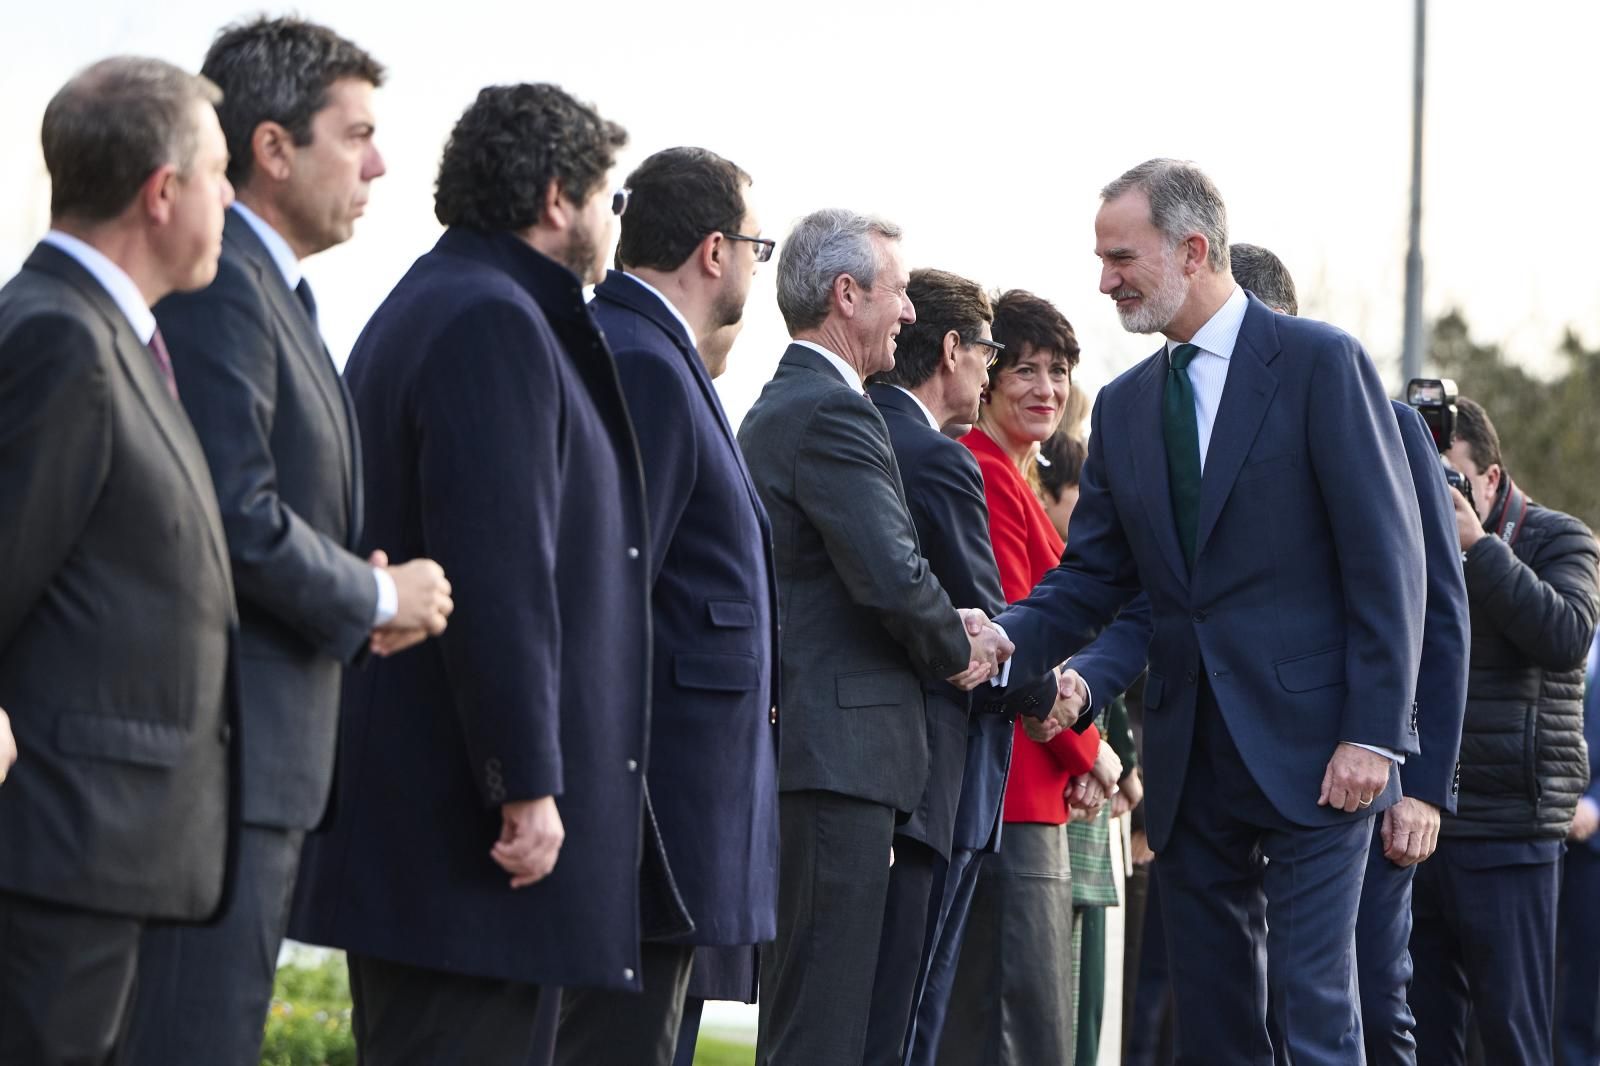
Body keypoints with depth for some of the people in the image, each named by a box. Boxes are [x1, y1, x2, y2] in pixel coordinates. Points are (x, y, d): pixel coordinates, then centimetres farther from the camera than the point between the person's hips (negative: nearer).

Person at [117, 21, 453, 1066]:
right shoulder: (218, 286, -14)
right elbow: (238, 520, -22)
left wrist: (354, 599, 7)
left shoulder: (273, 292, 19)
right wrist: (377, 598, -7)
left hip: (263, 763, 11)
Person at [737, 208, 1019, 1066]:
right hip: (841, 746, -11)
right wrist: (955, 650, -3)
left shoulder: (771, 410, 19)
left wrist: (945, 629, 8)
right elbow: (893, 575, -22)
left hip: (796, 739, 11)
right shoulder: (833, 414, -13)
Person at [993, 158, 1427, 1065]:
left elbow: (1387, 559, -9)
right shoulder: (1125, 406, 13)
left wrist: (1373, 735, -15)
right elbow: (1093, 579, 12)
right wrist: (1005, 639, -8)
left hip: (1312, 748, -6)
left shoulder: (1320, 363, -5)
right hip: (1193, 762, 6)